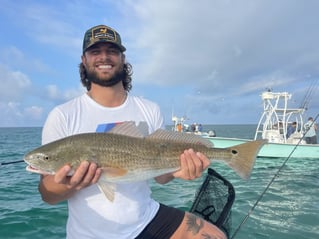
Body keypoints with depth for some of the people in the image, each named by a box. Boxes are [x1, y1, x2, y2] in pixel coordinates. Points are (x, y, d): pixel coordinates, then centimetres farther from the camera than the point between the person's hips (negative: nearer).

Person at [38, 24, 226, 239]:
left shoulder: (150, 110, -1)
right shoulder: (62, 116, -10)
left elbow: (159, 175, 3)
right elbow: (48, 194, -8)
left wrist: (175, 170, -18)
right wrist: (68, 183, -29)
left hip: (148, 220, 3)